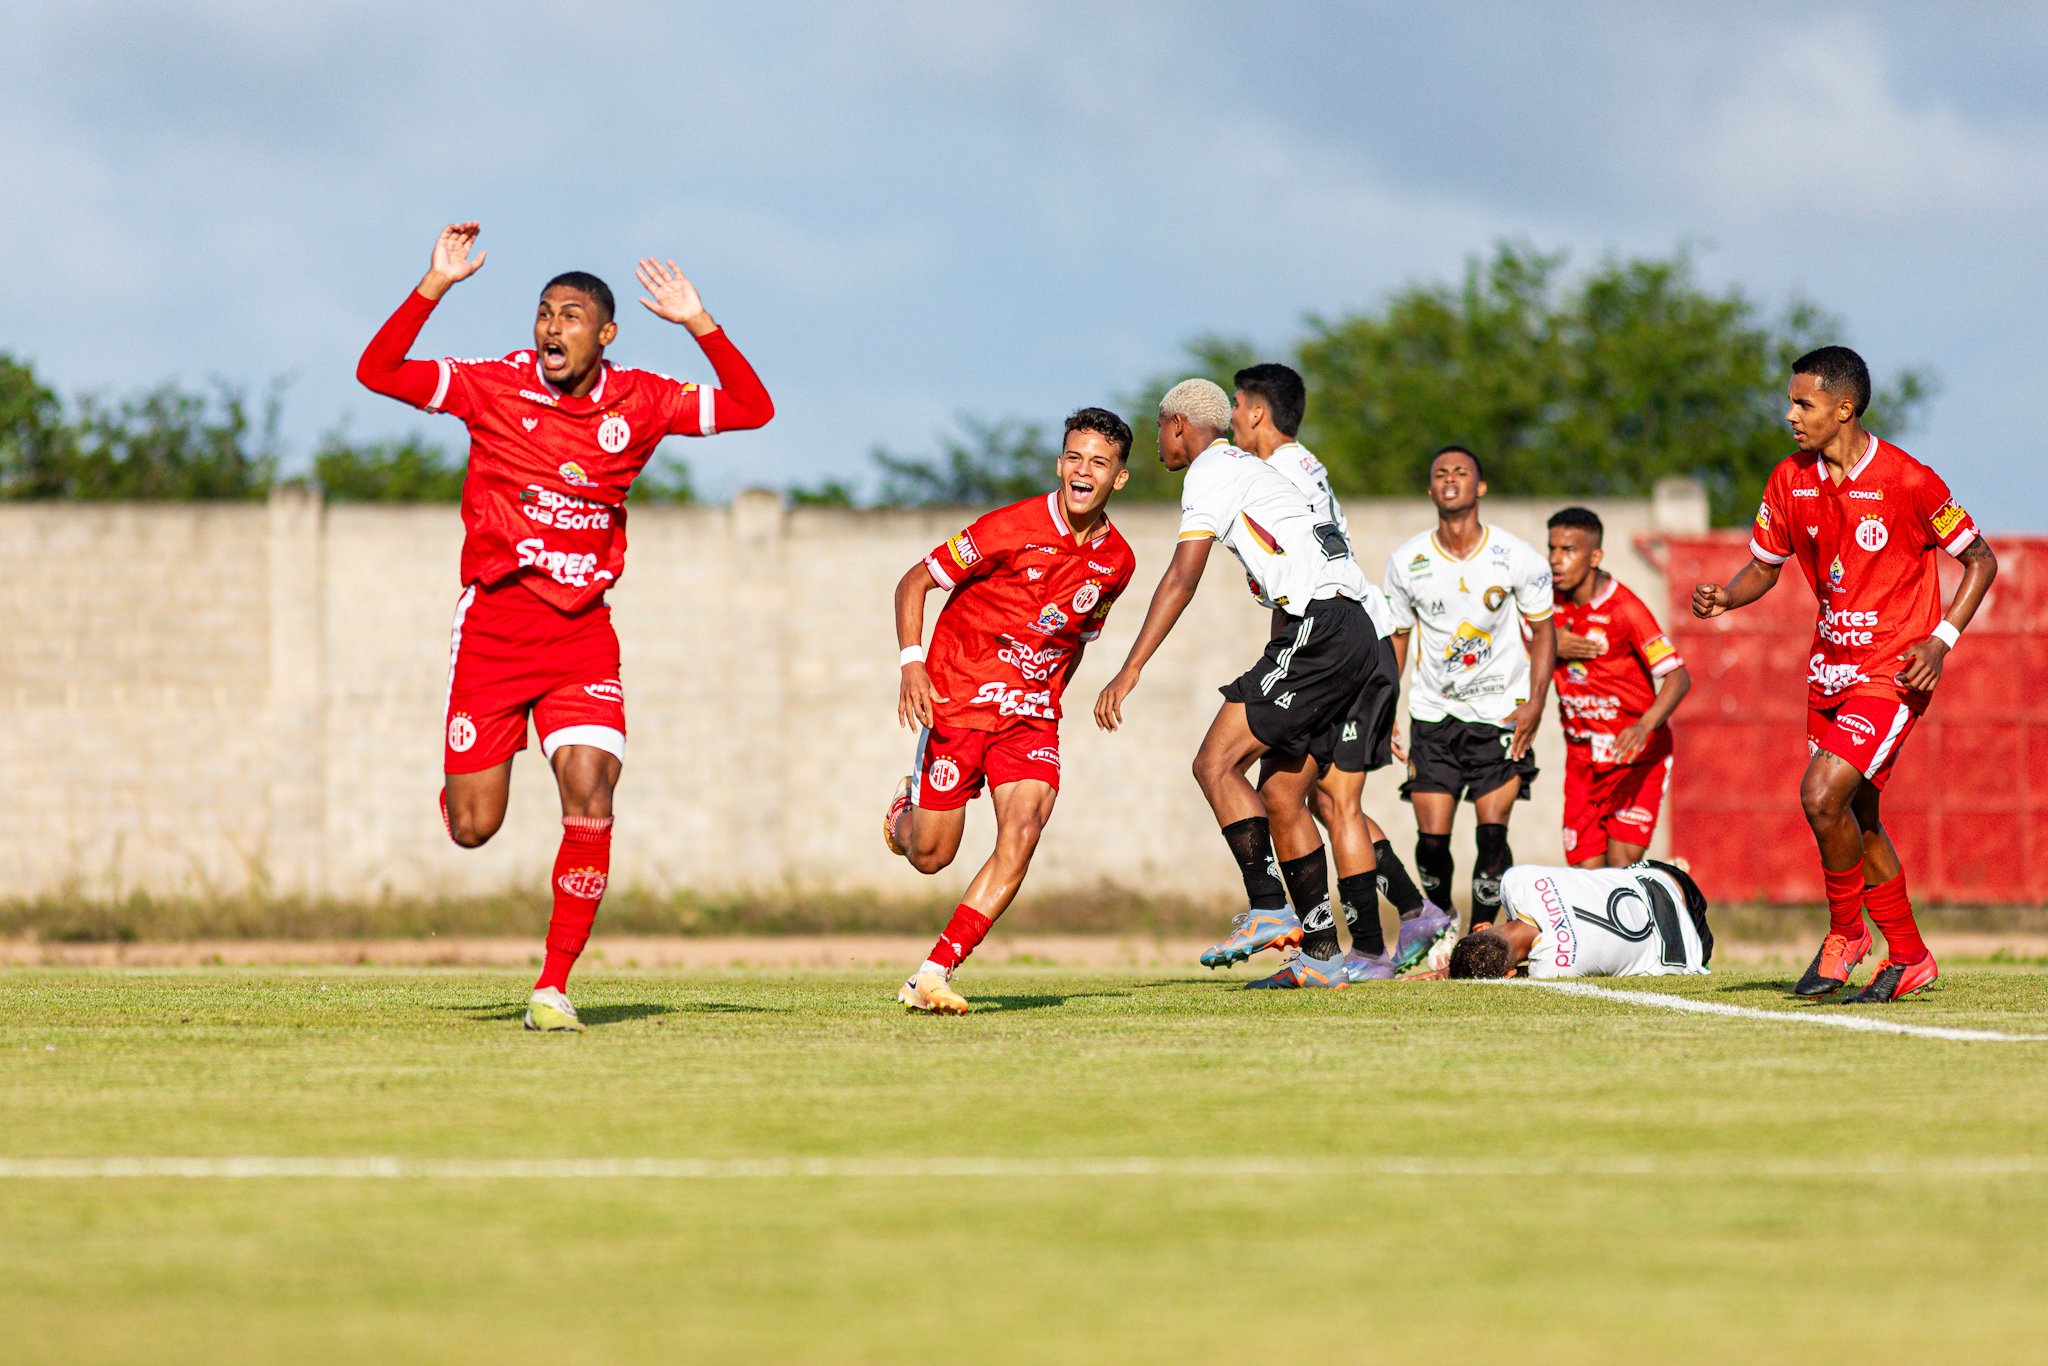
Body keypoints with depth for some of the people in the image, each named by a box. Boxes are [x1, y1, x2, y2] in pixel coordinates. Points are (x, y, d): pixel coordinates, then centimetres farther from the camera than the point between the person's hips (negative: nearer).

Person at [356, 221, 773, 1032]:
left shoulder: (638, 402, 1)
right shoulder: (494, 388, -5)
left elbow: (753, 410, -1)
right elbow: (377, 373, -14)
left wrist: (699, 325, -12)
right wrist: (436, 286, -23)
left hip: (582, 631, 1)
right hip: (493, 622, -1)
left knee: (591, 804, -15)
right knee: (472, 829, 0)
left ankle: (554, 986, -4)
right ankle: (470, 776, 40)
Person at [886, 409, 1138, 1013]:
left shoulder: (1116, 561, 2)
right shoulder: (1014, 527, -14)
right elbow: (914, 582, -9)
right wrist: (912, 663, -22)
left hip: (1031, 713, 3)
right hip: (957, 697, -3)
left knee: (1023, 832, -22)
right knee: (930, 856, 1)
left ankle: (931, 977, -20)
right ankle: (906, 809, 41)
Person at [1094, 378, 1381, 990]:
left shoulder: (1212, 469, -2)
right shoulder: (1250, 466, 27)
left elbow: (1182, 578, -13)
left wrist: (1130, 670, -17)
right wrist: (1267, 691, 40)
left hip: (1320, 627, -9)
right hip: (1354, 631, 9)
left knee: (1216, 762, -12)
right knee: (1280, 793, 10)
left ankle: (1269, 911, -20)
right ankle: (1321, 953, 10)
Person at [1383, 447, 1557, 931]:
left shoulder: (1517, 558, -6)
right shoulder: (1406, 561, -1)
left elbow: (1542, 629, 4)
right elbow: (1397, 635, 11)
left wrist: (1534, 704, -7)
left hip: (1501, 714, -2)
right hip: (1432, 714, 2)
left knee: (1492, 833, -11)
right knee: (1431, 837, -4)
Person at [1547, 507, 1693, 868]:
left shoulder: (1624, 609, -17)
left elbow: (1679, 677, -22)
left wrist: (1645, 726, -40)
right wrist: (1551, 647, -11)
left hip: (1638, 756, -5)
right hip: (1582, 757, 5)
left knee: (1622, 864, -19)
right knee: (1586, 872, -2)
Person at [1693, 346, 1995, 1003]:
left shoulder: (1907, 481, -15)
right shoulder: (1790, 481, 2)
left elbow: (1981, 560, -5)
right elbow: (1765, 566, 14)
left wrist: (1941, 639, -16)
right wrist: (1724, 597, -8)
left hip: (1892, 671, -7)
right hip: (1830, 670, 7)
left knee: (1822, 794, -21)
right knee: (1857, 819, 13)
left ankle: (1844, 933, 1)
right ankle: (1908, 958, 28)